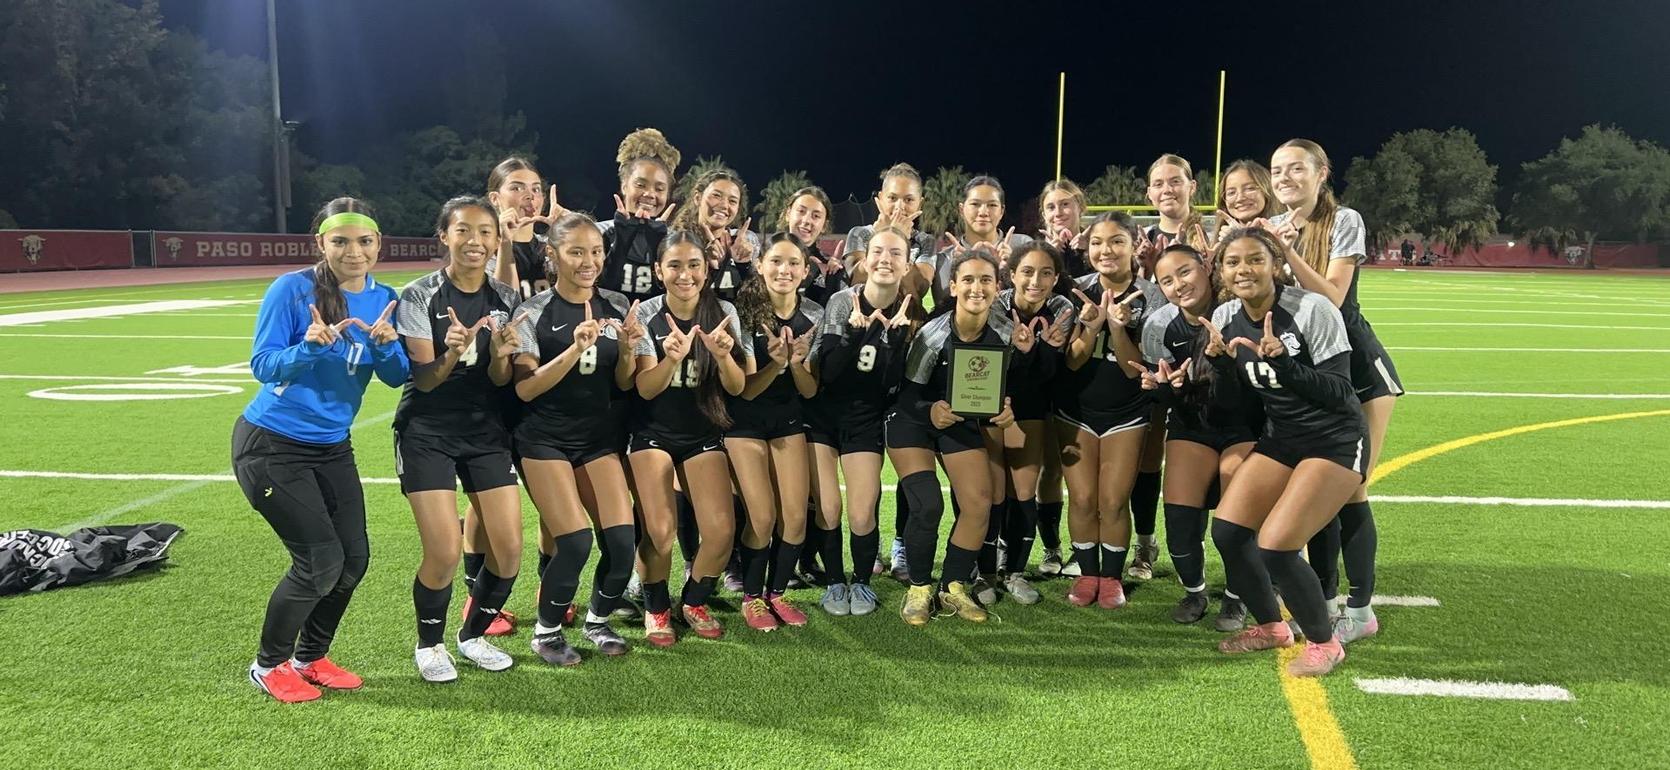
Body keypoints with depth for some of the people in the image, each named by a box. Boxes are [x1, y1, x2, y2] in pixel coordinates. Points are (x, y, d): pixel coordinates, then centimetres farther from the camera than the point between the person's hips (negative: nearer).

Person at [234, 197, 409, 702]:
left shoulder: (383, 300, 0)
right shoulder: (291, 290, -15)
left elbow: (397, 377, -2)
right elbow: (261, 365, -16)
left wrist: (385, 345, -23)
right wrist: (309, 347, -34)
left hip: (332, 447, 6)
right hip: (271, 445, -6)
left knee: (354, 558, 5)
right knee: (321, 560, -8)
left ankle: (310, 658, 28)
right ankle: (268, 665, 16)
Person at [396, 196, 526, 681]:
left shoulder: (505, 300, 2)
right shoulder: (419, 296, -8)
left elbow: (501, 381, 0)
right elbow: (424, 379, -12)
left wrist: (500, 355, -22)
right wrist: (451, 353, -33)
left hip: (486, 431, 4)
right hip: (427, 432, -4)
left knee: (509, 548, -3)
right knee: (445, 553, -12)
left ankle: (474, 635, 23)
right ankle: (429, 645, 16)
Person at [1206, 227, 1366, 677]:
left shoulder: (1313, 310, -19)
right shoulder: (1225, 318, -2)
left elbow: (1339, 392, -21)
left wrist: (1280, 361, -33)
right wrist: (1219, 362, -15)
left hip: (1335, 443, -6)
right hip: (1279, 440, 7)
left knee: (1274, 547, -18)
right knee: (1227, 532, -4)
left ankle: (1323, 643, 7)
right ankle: (1271, 627, 21)